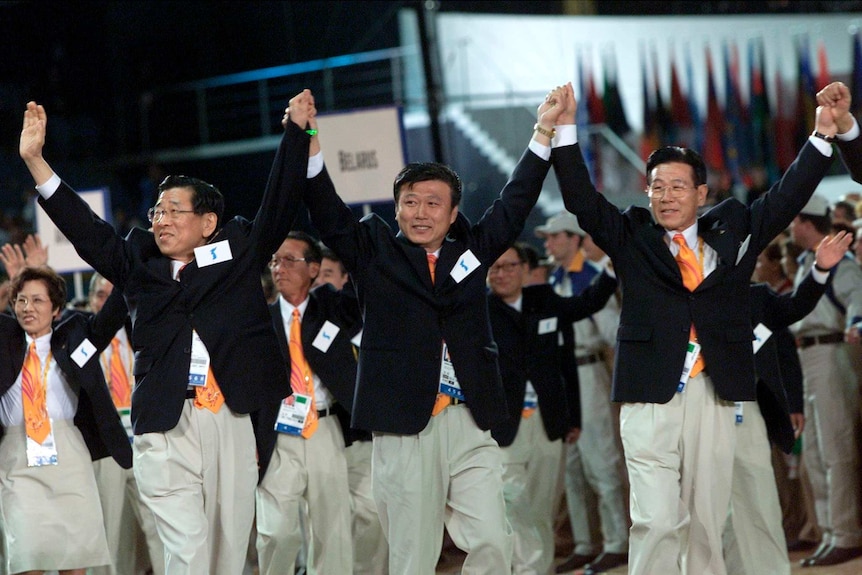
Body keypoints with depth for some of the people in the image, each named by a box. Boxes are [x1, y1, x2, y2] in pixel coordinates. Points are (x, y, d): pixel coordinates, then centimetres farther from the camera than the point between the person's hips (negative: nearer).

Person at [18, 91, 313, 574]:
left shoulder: (239, 252, 12)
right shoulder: (139, 264, 14)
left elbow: (280, 205, 9)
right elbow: (84, 228, 11)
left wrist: (296, 132, 1)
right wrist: (34, 158, 5)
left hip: (231, 422, 1)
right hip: (166, 429, 0)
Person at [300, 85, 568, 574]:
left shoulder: (471, 252, 15)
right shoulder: (375, 254, 9)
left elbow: (515, 204, 17)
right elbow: (328, 213, 0)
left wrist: (544, 130, 11)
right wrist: (308, 143, -13)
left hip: (469, 425, 2)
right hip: (404, 428, -2)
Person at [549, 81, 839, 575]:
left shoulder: (732, 233, 13)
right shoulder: (631, 238, 9)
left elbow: (787, 198, 8)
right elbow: (582, 200, 0)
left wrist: (823, 135, -1)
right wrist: (566, 131, -11)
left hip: (714, 397, 2)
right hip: (650, 396, -2)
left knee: (707, 524, 6)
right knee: (658, 522, -10)